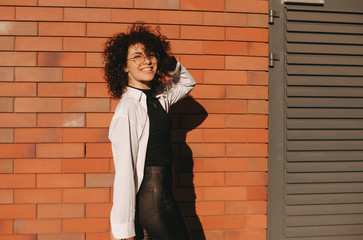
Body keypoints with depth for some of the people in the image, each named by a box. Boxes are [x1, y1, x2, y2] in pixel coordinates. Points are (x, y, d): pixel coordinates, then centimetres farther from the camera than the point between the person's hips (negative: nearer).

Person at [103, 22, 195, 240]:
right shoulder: (128, 109, -17)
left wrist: (168, 62, 8)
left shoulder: (158, 99, 6)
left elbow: (187, 83, 26)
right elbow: (124, 171, -20)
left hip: (163, 195, 8)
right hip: (150, 199, -8)